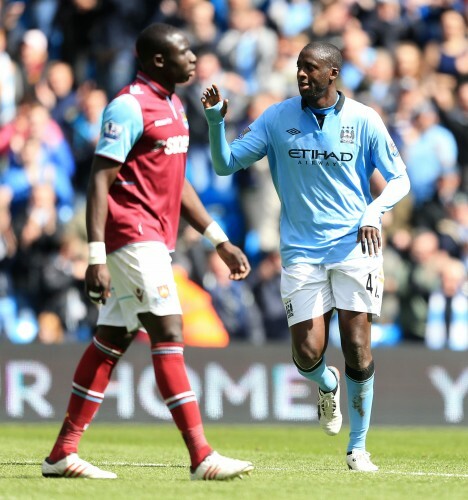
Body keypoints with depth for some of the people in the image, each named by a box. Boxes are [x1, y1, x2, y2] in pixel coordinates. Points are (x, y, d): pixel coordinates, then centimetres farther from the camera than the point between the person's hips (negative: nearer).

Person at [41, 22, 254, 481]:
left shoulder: (172, 106, 16)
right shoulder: (129, 107, -13)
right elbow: (99, 181, -17)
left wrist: (220, 241, 22)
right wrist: (97, 257, -23)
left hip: (154, 241, 10)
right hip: (132, 234, -10)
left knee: (112, 340, 9)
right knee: (168, 333, -12)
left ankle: (63, 454, 13)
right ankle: (201, 457, -13)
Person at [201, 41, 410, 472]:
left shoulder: (363, 120, -1)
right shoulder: (278, 118, 3)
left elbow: (399, 179, 4)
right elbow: (226, 164, 4)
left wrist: (373, 212, -14)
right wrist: (215, 121, -13)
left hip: (355, 246, -1)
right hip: (302, 252, 1)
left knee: (357, 350, -7)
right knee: (307, 354, -7)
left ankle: (358, 448, 8)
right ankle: (327, 386, 31)